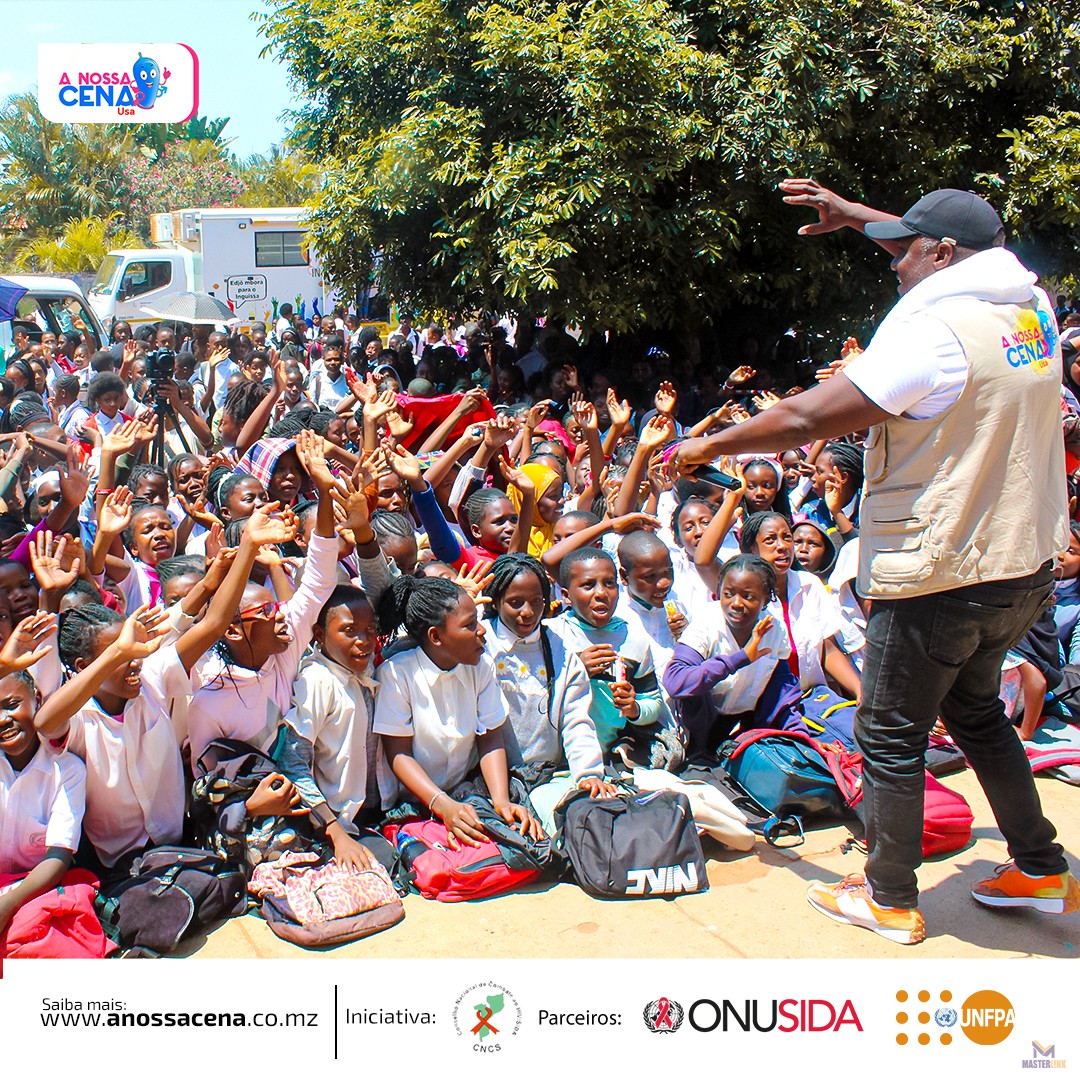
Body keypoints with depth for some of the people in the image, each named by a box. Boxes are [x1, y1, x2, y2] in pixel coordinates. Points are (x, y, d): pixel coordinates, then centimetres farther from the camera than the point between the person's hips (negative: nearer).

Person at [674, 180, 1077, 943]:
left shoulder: (935, 330, -21)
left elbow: (809, 418, -22)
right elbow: (967, 251, 26)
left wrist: (712, 445, -7)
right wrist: (854, 213, 29)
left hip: (938, 574, -9)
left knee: (891, 736, 8)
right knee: (975, 711, 26)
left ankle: (891, 900, 22)